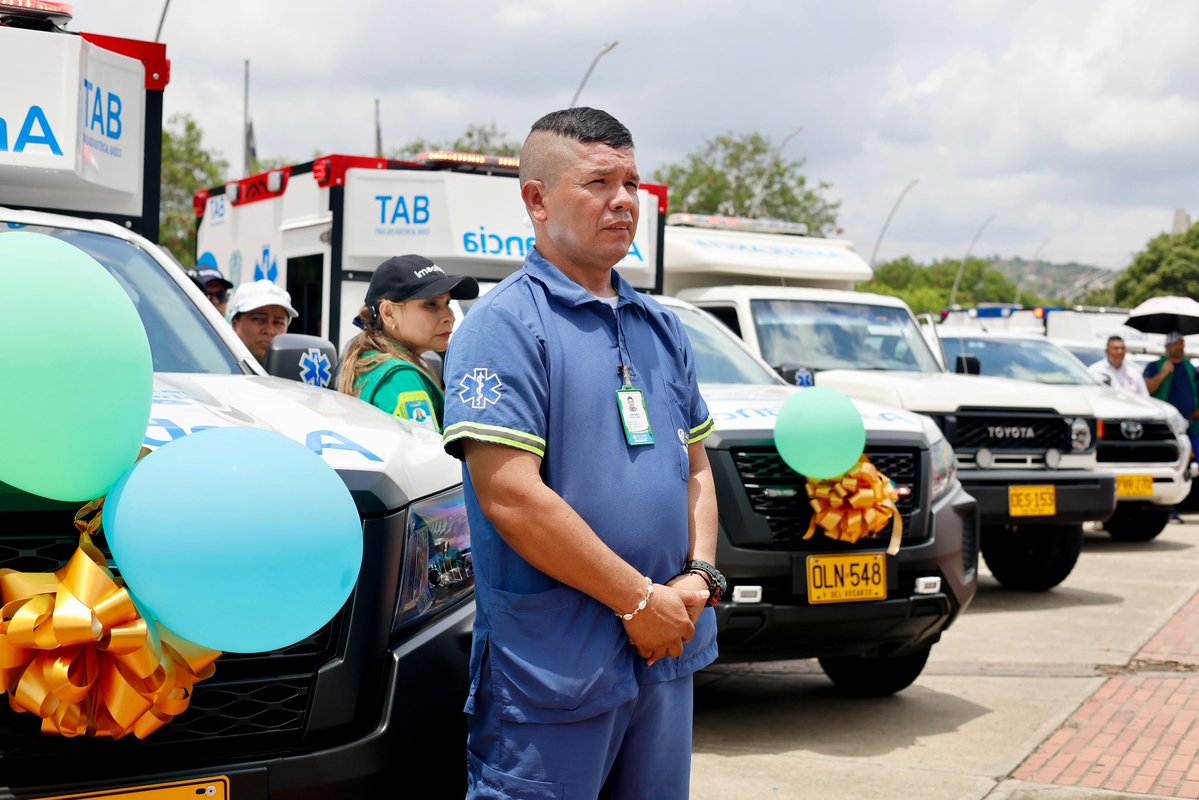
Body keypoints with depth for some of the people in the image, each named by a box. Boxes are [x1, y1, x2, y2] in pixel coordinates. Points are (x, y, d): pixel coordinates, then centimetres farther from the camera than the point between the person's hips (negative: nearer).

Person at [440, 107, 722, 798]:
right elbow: (510, 496, -20)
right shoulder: (505, 325, -11)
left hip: (666, 651, 7)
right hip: (552, 665, -7)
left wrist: (700, 575, -1)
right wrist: (640, 600, -16)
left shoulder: (662, 328, 13)